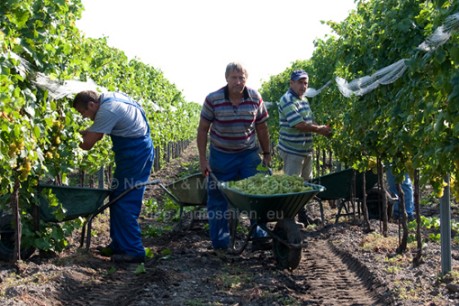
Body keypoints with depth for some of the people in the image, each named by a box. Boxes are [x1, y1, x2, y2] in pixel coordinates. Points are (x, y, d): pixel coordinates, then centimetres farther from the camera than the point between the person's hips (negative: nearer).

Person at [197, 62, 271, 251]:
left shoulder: (255, 98, -7)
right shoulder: (213, 99, -13)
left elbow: (261, 128, 5)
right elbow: (203, 129, -6)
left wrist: (266, 154, 8)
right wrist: (202, 159, -8)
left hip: (249, 154, 1)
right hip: (221, 155, -1)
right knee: (218, 198, 4)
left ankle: (259, 235, 16)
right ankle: (220, 240, 18)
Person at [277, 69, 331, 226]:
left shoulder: (304, 100, 14)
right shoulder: (287, 100, -16)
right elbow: (298, 124, -23)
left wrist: (322, 128, 0)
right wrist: (320, 129, -15)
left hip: (306, 149, 9)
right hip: (292, 150, -9)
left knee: (306, 182, 17)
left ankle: (302, 214, 29)